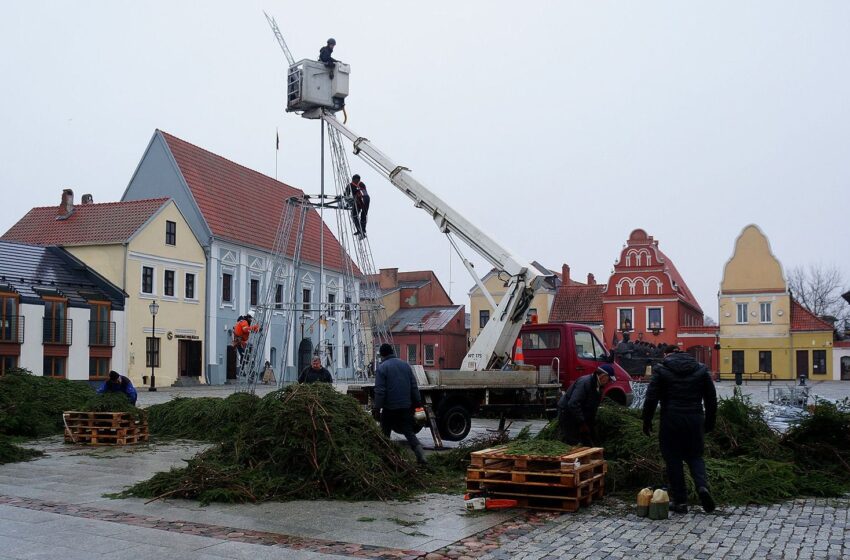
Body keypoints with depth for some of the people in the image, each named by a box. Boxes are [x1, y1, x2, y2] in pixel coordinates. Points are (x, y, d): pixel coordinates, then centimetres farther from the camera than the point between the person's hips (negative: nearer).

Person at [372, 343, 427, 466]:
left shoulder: (382, 368, -9)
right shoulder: (405, 365, 8)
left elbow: (380, 391, -14)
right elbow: (414, 386, 10)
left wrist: (376, 408, -11)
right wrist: (417, 402, 16)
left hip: (390, 408, -5)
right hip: (406, 406, 5)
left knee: (385, 433, 11)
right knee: (409, 432, 8)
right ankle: (421, 456, -9)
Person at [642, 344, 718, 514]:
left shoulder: (661, 370, -1)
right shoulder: (701, 369, 9)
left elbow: (651, 398, -6)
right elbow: (711, 398, 10)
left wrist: (646, 422, 1)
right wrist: (710, 422, 17)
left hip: (671, 421, -2)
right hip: (695, 421, 3)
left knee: (673, 459, 7)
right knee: (695, 456, 17)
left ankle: (680, 501, 9)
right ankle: (702, 486, -9)